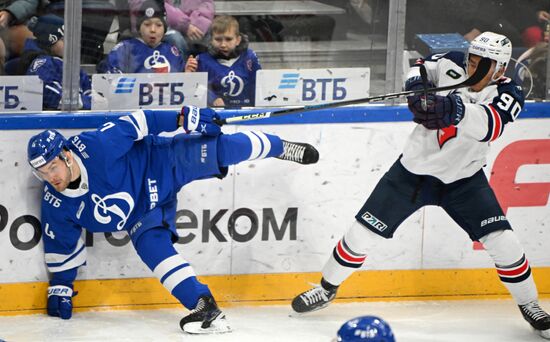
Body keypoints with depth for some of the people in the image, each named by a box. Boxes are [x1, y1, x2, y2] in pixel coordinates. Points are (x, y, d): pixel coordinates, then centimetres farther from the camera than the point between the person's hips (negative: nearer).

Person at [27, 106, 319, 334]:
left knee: (222, 149, -14)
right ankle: (203, 305, -16)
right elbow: (62, 246, -1)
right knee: (151, 246, -20)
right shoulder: (56, 207, -17)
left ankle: (280, 147, 14)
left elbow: (133, 125, -22)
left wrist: (183, 117, -23)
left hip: (163, 165, -4)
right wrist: (60, 286, 4)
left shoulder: (96, 147, -33)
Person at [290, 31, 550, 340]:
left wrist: (457, 109, -59)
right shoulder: (451, 65, -13)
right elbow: (422, 68, 8)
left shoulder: (508, 94, -19)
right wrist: (417, 85, -17)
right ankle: (327, 288, 23)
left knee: (502, 241, -11)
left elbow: (491, 125, -40)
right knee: (364, 232, 0)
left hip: (463, 179, -1)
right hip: (415, 169, 1)